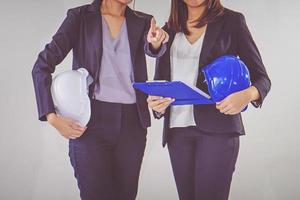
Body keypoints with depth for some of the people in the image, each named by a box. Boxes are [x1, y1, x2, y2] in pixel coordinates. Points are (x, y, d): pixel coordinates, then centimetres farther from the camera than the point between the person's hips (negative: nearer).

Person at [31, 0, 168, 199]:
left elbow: (151, 47, -14)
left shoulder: (142, 22, 8)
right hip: (92, 122, -3)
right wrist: (52, 117, -13)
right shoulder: (80, 17, 0)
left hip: (132, 123, 3)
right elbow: (42, 66, -3)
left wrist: (156, 42, -38)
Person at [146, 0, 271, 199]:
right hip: (177, 129, 4)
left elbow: (262, 77, 3)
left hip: (218, 128, -4)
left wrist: (248, 94, -21)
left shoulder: (231, 21, 3)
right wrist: (155, 102, -8)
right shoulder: (170, 28, 13)